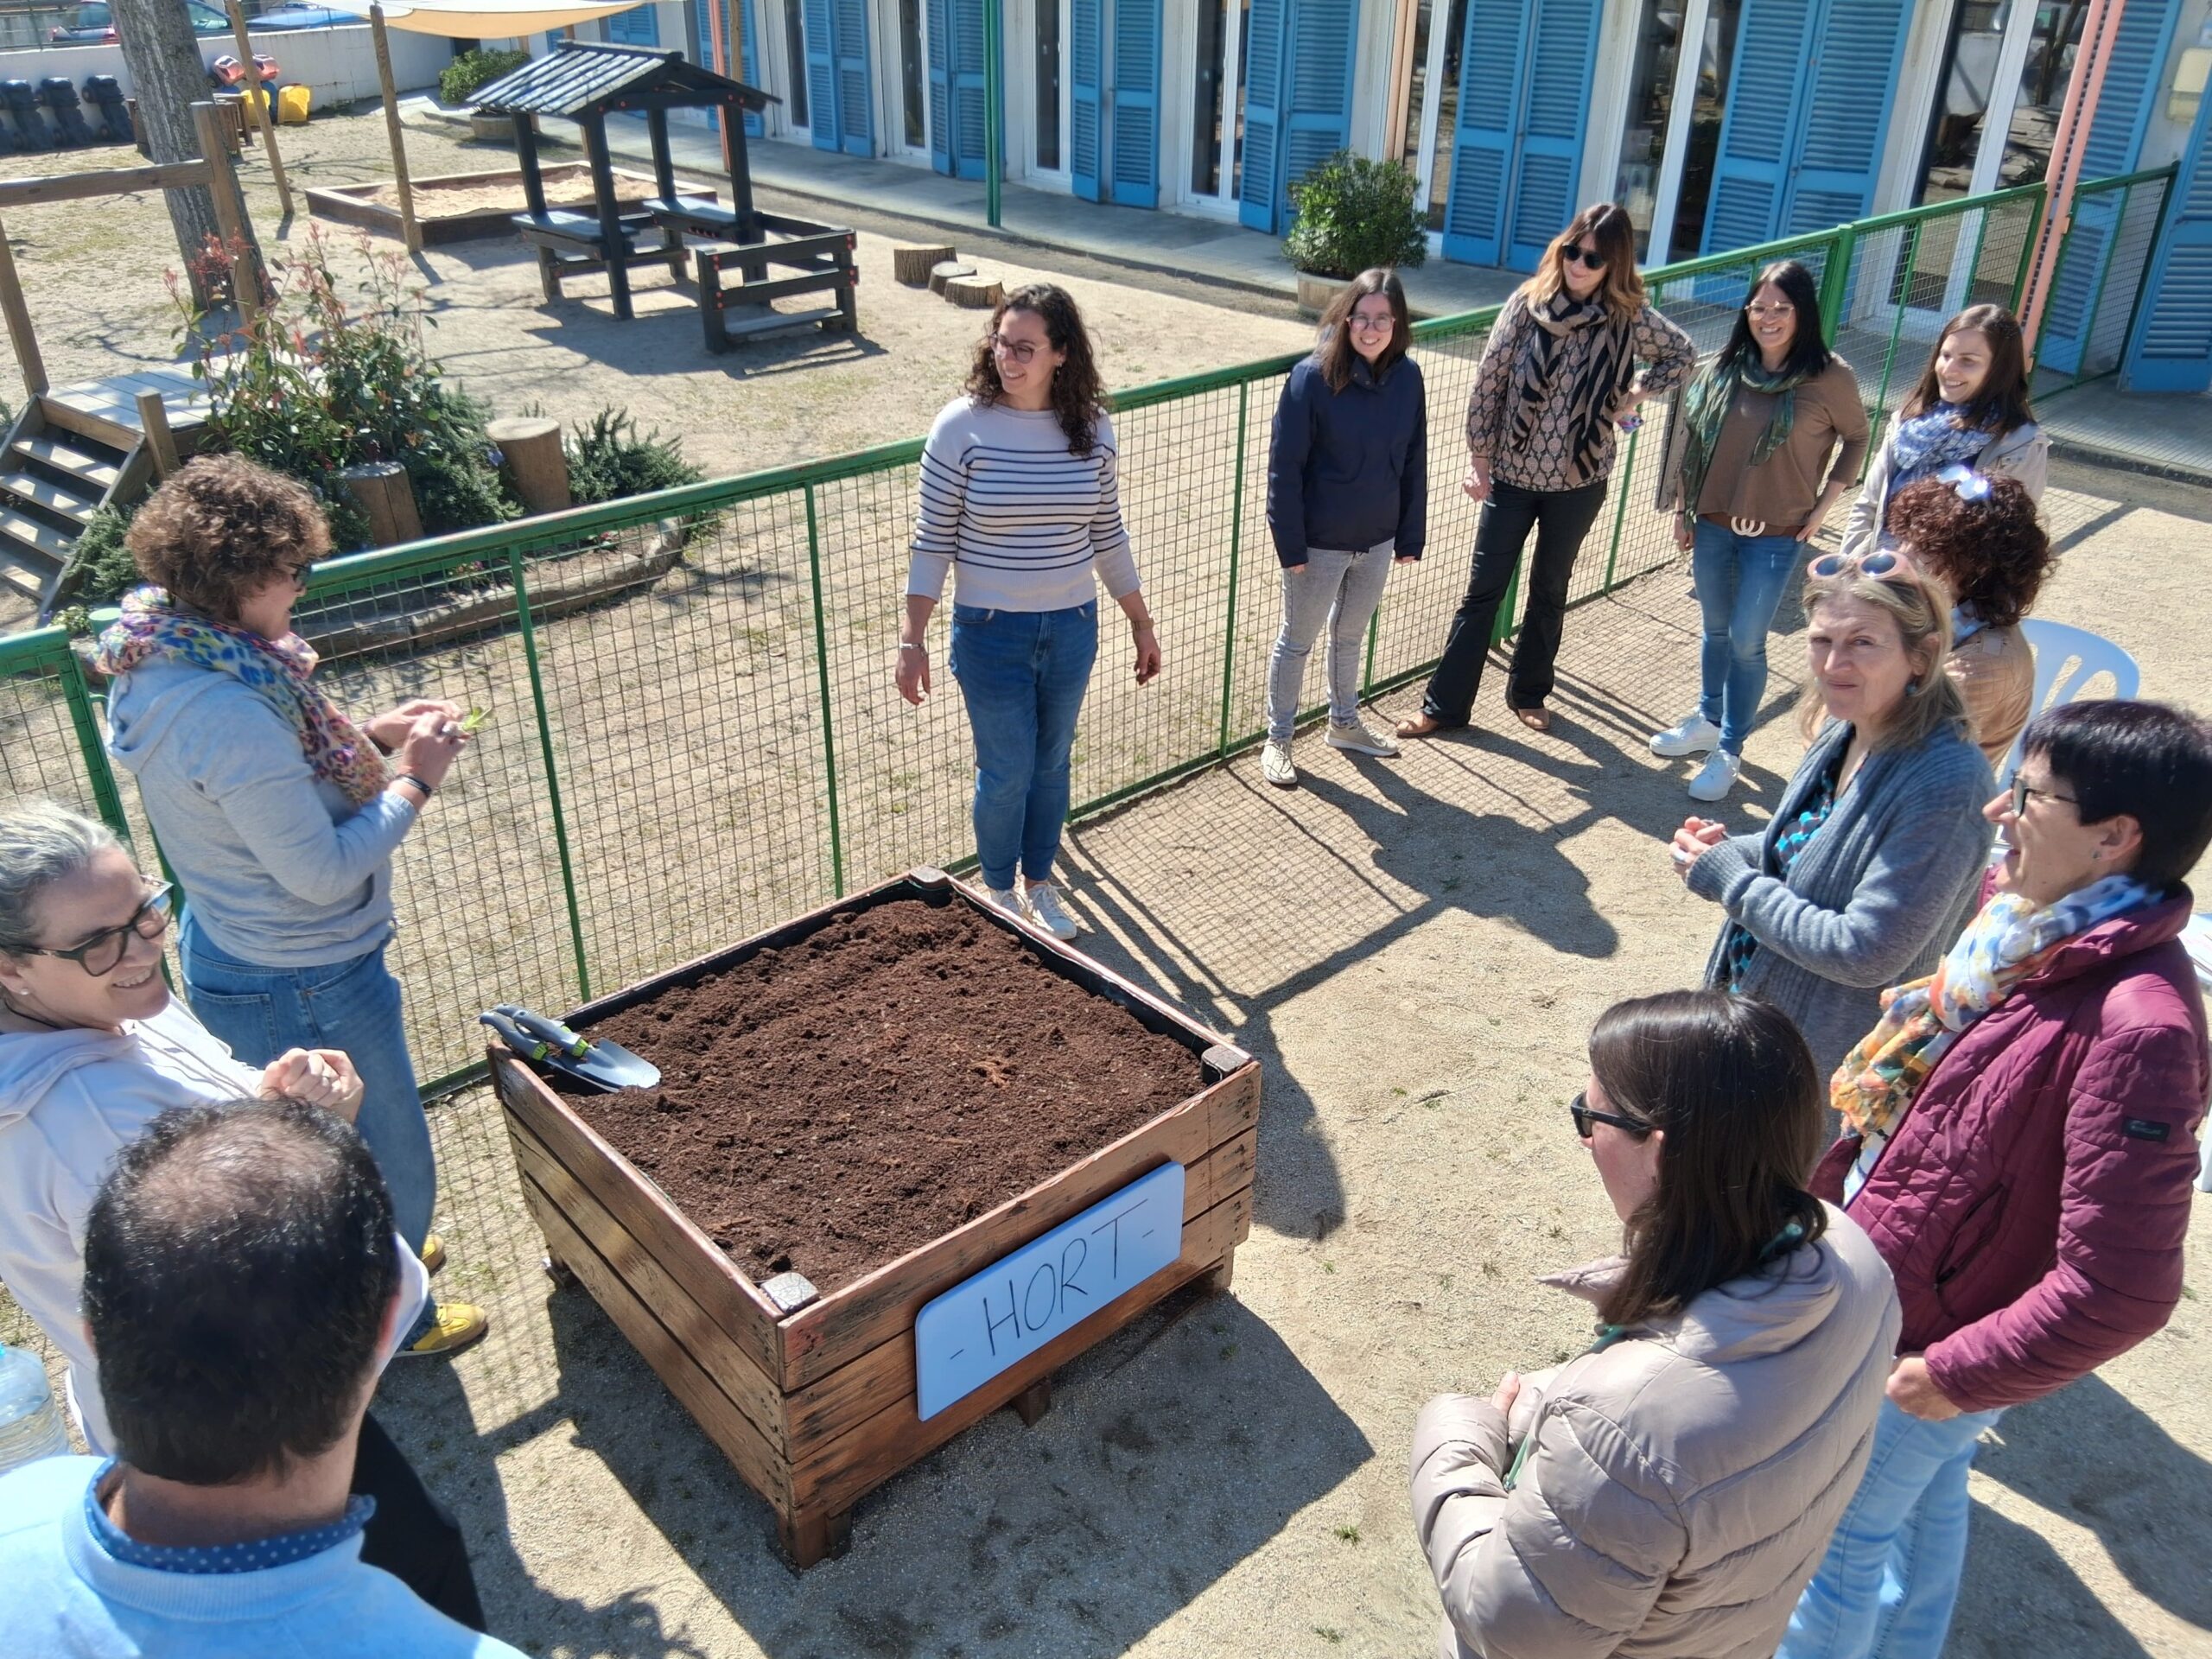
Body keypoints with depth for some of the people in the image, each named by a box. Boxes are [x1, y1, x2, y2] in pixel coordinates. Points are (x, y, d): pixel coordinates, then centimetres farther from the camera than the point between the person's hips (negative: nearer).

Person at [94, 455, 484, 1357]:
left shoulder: (160, 664, -4)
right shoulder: (228, 714, -34)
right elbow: (323, 871, -29)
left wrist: (370, 737, -1)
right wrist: (413, 777, -18)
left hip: (229, 956, 9)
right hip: (303, 986, -9)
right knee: (388, 1159, 15)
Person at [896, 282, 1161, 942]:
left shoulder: (1091, 429, -4)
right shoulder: (962, 426, -14)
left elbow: (1108, 535, 6)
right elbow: (933, 542, -9)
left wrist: (1142, 623, 10)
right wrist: (911, 641, -10)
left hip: (1072, 628, 3)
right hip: (990, 631, -3)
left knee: (1052, 763, 17)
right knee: (1007, 773, 7)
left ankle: (1040, 882, 39)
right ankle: (999, 891, 32)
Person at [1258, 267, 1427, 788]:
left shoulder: (1407, 377, -4)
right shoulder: (1312, 377, -18)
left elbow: (1413, 462, 4)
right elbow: (1285, 466, -15)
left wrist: (1411, 536, 5)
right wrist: (1291, 545, -16)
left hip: (1378, 540, 4)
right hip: (1320, 543, -4)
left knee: (1351, 636, 22)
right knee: (1297, 641, 11)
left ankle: (1344, 724, 42)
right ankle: (1277, 740, 27)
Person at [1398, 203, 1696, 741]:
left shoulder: (1628, 317, -8)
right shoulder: (1527, 303, -10)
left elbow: (1682, 355, 10)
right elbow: (1488, 382, -6)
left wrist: (1634, 396, -2)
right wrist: (1478, 460, -6)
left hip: (1580, 480, 1)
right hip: (1512, 473, -1)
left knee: (1550, 589, 15)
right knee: (1484, 589, 4)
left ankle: (1529, 692, 32)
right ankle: (1445, 703, 12)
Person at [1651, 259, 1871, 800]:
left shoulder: (1830, 378, -12)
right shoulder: (1724, 369, -3)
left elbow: (1856, 439, 2)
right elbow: (1687, 435, 6)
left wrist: (1824, 504, -3)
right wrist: (1682, 509, 6)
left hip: (1776, 536, -4)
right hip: (1712, 525, 4)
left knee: (1746, 643, 1)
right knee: (1715, 630, 18)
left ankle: (1729, 752, 14)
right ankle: (1708, 721, 38)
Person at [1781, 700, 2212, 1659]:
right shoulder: (2040, 932, -7)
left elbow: (2119, 1287, -31)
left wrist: (1957, 1374, -21)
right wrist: (1838, 1177, 11)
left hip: (1913, 1351, -8)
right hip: (1892, 1296, 8)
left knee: (1839, 1537, 16)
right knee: (1927, 1502, 30)